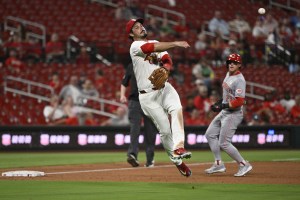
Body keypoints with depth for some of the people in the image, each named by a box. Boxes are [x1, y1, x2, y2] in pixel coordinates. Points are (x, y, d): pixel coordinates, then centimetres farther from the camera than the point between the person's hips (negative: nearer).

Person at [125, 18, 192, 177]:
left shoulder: (155, 43, 15)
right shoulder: (135, 46, -7)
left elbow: (168, 61, 7)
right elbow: (153, 48, -26)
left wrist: (165, 68, -17)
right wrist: (175, 44, -35)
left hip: (164, 88, 4)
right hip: (148, 95, -4)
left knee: (176, 108, -28)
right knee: (165, 129, -5)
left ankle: (178, 147, -35)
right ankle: (176, 160, 11)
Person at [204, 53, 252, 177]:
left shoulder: (239, 80, -20)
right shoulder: (228, 74, 10)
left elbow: (239, 101, -27)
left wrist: (222, 106, -26)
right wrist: (219, 102, 12)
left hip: (233, 114, -10)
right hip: (224, 112, 10)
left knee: (224, 143, -11)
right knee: (210, 134, 14)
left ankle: (244, 165, -1)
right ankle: (218, 164, 16)